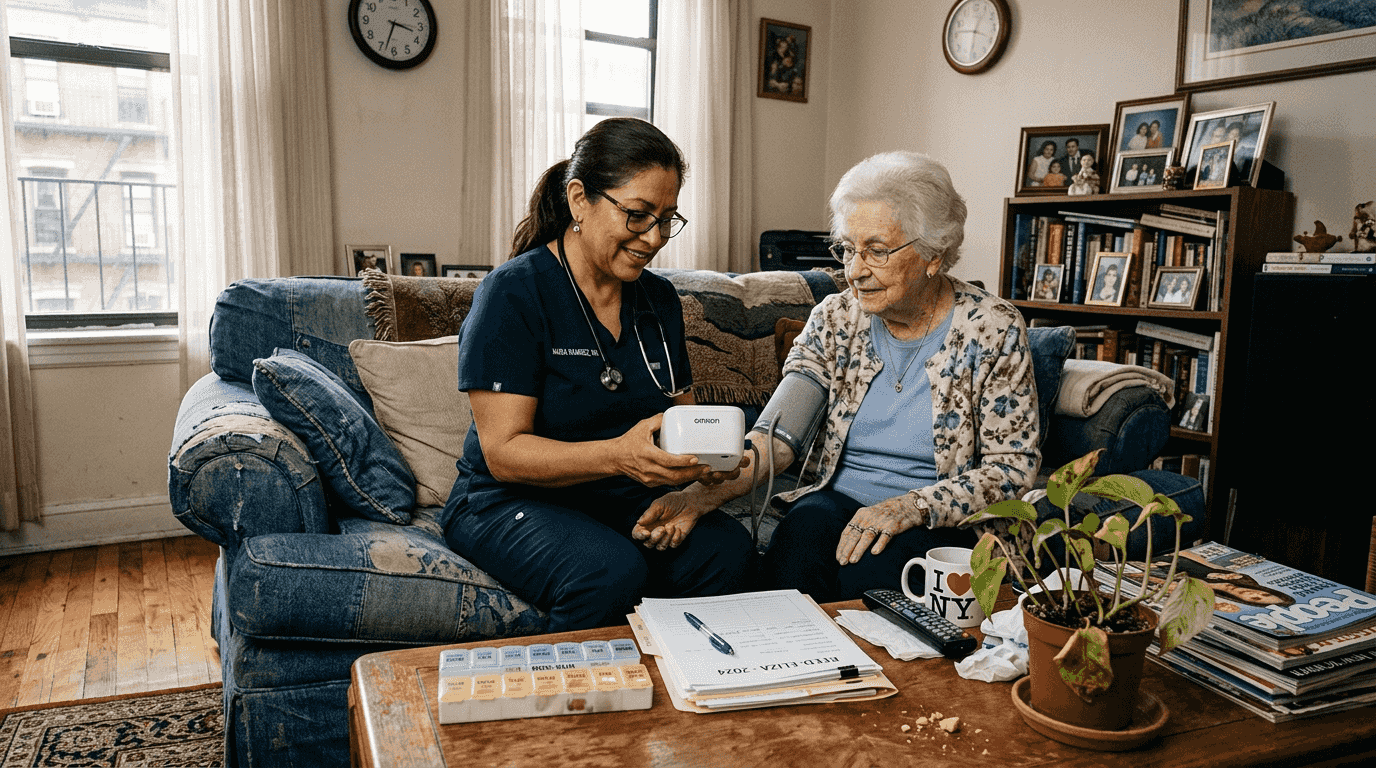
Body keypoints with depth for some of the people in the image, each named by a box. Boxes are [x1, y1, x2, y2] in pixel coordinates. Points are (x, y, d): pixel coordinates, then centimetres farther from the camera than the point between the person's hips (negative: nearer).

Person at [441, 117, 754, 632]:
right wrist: (618, 455, -33)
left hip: (626, 502, 6)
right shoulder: (513, 294, -12)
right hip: (512, 502, -5)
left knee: (727, 547, -21)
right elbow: (504, 452, -17)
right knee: (611, 571, -33)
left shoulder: (659, 299, 8)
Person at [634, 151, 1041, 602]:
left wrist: (912, 507, -22)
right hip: (838, 498, 2)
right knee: (793, 551, -31)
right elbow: (774, 438, -11)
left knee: (869, 571, -33)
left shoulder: (992, 329, -6)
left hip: (947, 517, -2)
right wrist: (699, 496, -29)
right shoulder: (835, 319, 1)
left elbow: (1013, 468, -6)